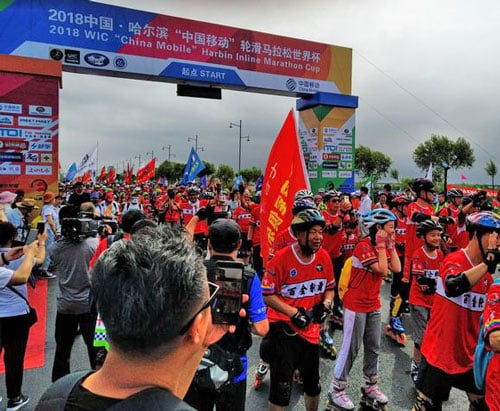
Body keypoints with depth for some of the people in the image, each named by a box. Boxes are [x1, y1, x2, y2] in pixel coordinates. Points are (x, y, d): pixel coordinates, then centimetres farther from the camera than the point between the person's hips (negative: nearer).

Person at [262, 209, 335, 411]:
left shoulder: (324, 257, -4)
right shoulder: (281, 259, -19)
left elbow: (330, 287, 11)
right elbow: (267, 294, -15)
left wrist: (325, 305, -8)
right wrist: (294, 313, -21)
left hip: (311, 331, 5)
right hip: (283, 328, -5)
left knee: (313, 384, 24)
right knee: (281, 389, 2)